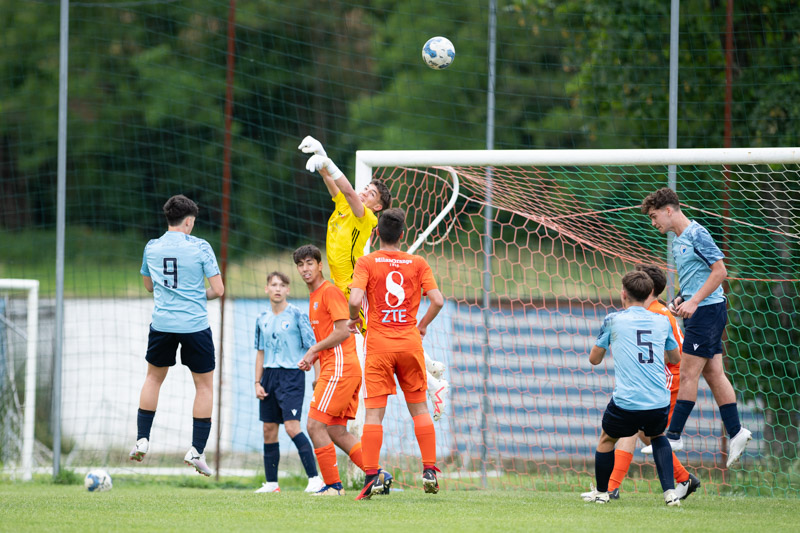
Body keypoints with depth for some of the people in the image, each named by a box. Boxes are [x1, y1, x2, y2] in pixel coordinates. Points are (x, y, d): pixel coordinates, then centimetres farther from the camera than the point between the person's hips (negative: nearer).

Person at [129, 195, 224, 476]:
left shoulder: (152, 247, 7)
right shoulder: (200, 247, -5)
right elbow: (218, 289, -5)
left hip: (162, 324, 3)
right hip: (195, 324, -3)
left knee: (154, 377, 23)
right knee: (204, 384, 9)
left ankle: (142, 439, 16)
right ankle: (197, 450, 3)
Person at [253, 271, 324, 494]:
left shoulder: (297, 315, -5)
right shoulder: (263, 319, 11)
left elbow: (312, 347, -5)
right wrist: (257, 382, 11)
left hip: (292, 375, -6)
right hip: (269, 375, 6)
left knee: (292, 427, -18)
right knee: (269, 430, 6)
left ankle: (314, 478, -15)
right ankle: (271, 483, 14)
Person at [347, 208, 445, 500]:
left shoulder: (366, 262, -3)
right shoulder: (418, 263, 3)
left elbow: (355, 299, -16)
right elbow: (437, 300, -5)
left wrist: (354, 319, 6)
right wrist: (422, 325, 13)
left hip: (378, 344, -2)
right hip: (410, 343, 2)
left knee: (374, 411, -3)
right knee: (419, 408, 12)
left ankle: (371, 476, -11)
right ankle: (430, 470, 6)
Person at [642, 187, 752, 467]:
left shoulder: (697, 234, -13)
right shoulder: (678, 241, 16)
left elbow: (719, 271, -17)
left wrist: (693, 302, -20)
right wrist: (681, 300, 8)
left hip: (707, 310, -9)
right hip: (697, 312, 9)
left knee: (688, 375, -7)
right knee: (713, 374, 8)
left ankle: (674, 435, -6)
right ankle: (736, 432, 10)